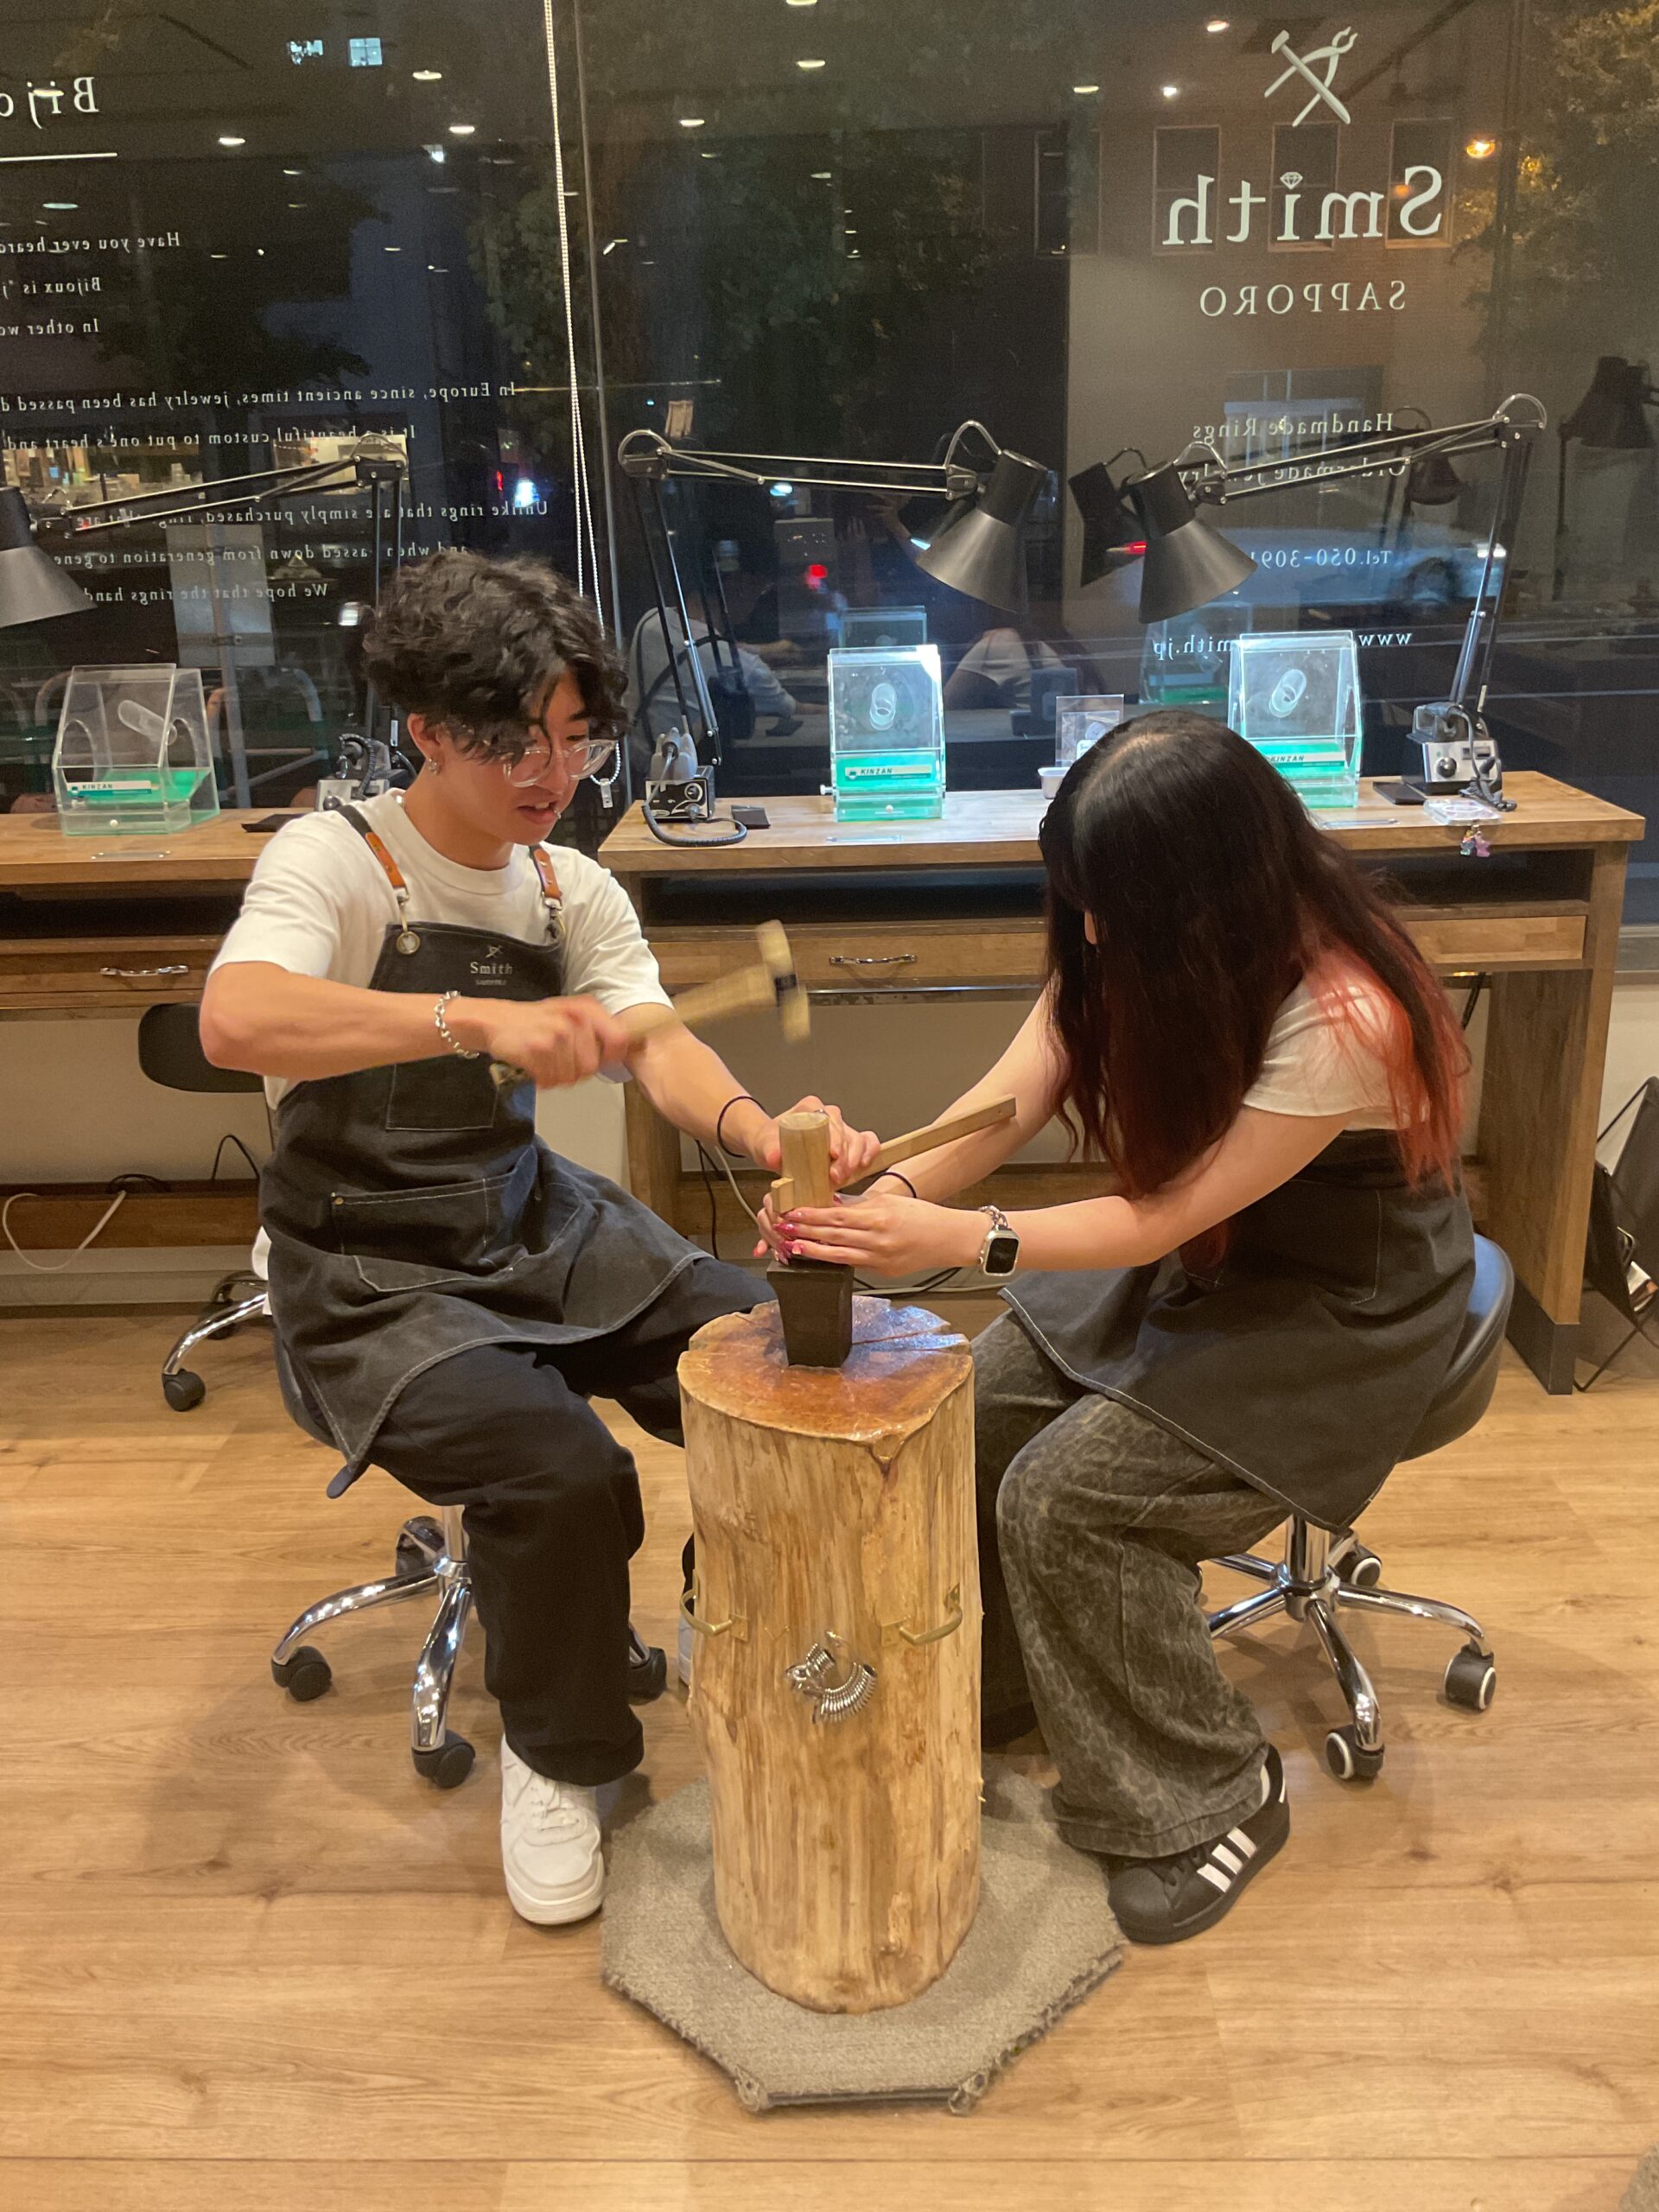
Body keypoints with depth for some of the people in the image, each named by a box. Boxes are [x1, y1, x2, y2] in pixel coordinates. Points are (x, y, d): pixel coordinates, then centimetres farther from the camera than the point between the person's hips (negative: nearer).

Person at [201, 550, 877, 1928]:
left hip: (538, 1224, 6)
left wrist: (765, 1137, -31)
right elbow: (234, 1021, -33)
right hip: (373, 1270, -5)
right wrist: (475, 1020, -47)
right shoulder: (333, 861, -13)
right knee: (562, 1468, -28)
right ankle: (554, 1759, 3)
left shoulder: (574, 889, 5)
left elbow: (662, 1049, -8)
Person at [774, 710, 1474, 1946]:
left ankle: (1209, 1801, 2)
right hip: (1184, 1255, 7)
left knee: (1061, 1497, -19)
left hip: (1337, 1309, -7)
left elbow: (1167, 1219, -29)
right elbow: (1007, 1101, -17)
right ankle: (982, 1691, 18)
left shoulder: (1342, 1021, -33)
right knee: (970, 1424, -7)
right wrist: (887, 1191, -36)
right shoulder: (1138, 949, -11)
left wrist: (957, 1239, -36)